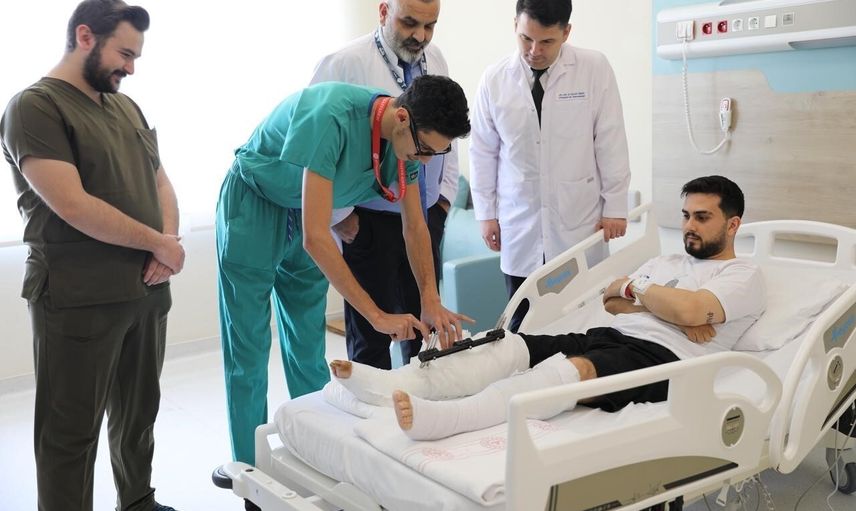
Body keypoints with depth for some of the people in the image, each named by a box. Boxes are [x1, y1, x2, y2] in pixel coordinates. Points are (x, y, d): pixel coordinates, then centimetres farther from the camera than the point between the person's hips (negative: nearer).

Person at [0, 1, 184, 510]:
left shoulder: (127, 107, 13)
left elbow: (161, 183, 17)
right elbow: (73, 205, -19)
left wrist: (167, 248, -3)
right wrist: (160, 243, -11)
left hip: (147, 292, 7)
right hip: (79, 302, -7)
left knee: (139, 415, 17)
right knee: (72, 430, 5)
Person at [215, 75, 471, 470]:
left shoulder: (406, 135, -14)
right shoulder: (332, 118, -37)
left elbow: (415, 225, -2)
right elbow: (315, 237, -39)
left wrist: (431, 301, -13)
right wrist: (377, 315, -37)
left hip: (305, 214, 6)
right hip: (253, 208, -6)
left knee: (308, 345, 10)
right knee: (248, 348, -1)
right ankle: (250, 468, 12)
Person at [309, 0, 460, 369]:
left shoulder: (435, 60, 7)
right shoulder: (344, 63, -14)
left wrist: (445, 193, 12)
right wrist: (339, 214, -12)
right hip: (370, 221, -6)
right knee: (371, 330, 4)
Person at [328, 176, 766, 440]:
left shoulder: (744, 276, 10)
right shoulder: (667, 262, 31)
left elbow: (691, 310, -12)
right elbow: (610, 301, 16)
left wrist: (634, 287, 3)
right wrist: (672, 313, 1)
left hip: (660, 356, -7)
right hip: (606, 337, 7)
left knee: (577, 368, -38)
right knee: (511, 347, -18)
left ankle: (446, 417, -60)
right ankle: (390, 385, -35)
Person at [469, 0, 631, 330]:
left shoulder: (595, 69, -5)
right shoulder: (494, 79, -1)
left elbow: (611, 143, -2)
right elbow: (483, 152, 6)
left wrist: (615, 207, -2)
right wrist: (486, 213, 6)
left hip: (579, 222, -1)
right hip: (520, 227, 1)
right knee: (523, 324, 5)